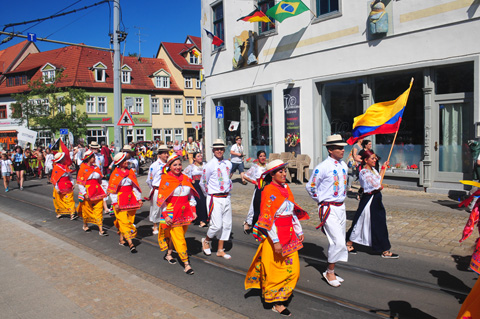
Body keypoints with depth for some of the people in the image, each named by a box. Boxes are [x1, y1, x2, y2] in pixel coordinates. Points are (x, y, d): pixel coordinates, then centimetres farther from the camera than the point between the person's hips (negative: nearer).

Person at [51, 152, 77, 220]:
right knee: (59, 200, 12)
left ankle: (72, 214, -10)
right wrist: (57, 188, -12)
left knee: (70, 200, -5)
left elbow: (70, 175, 15)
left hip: (68, 187, 4)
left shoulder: (65, 166, 7)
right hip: (60, 188, -4)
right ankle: (59, 212, 31)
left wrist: (72, 184, 9)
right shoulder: (56, 167, -11)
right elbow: (54, 178, -10)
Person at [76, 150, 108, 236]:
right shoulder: (83, 168, -6)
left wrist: (103, 191, 11)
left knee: (99, 210, -1)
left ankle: (101, 230, -1)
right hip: (88, 192, -4)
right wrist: (84, 193, -15)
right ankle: (85, 225, 35)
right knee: (87, 209, 11)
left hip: (97, 192, 4)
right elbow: (80, 182, -9)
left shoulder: (96, 168, 9)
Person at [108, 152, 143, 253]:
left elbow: (135, 186, 13)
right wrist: (115, 203, -10)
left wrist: (139, 199, 7)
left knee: (130, 220, 6)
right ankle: (130, 243, -11)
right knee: (124, 221, -9)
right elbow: (112, 189, -4)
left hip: (131, 199, 5)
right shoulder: (115, 174, -4)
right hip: (120, 200, -5)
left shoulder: (131, 172, 9)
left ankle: (122, 239, 22)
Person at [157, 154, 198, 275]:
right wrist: (166, 215, -12)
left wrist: (193, 210, 9)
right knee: (179, 238, -5)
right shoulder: (166, 179, -7)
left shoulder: (185, 178, 6)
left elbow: (191, 196, 14)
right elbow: (161, 199, -7)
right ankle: (186, 264, -1)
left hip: (185, 213, 5)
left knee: (176, 236, 14)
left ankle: (168, 254, 37)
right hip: (172, 213, -5)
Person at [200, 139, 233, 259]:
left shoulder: (228, 164, 8)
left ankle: (220, 250, 21)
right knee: (217, 225, -10)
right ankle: (206, 241, 21)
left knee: (227, 224, 8)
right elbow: (202, 183, 0)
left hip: (226, 198, 6)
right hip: (215, 199, -6)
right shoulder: (209, 165, -10)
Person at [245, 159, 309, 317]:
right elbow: (268, 218, -17)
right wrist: (276, 241, -20)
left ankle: (280, 296, 28)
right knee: (274, 269, 5)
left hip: (289, 234, 7)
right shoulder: (269, 191, -14)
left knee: (293, 268, 8)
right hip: (274, 235, -7)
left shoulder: (286, 188, 9)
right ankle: (276, 303, 22)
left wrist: (299, 231, 14)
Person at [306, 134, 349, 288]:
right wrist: (321, 201, 1)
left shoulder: (344, 165, 7)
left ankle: (331, 272, 27)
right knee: (338, 242, -11)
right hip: (329, 209, -8)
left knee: (338, 242, 13)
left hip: (341, 207, 8)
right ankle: (329, 272, 7)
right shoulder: (322, 167, -15)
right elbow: (310, 186, -6)